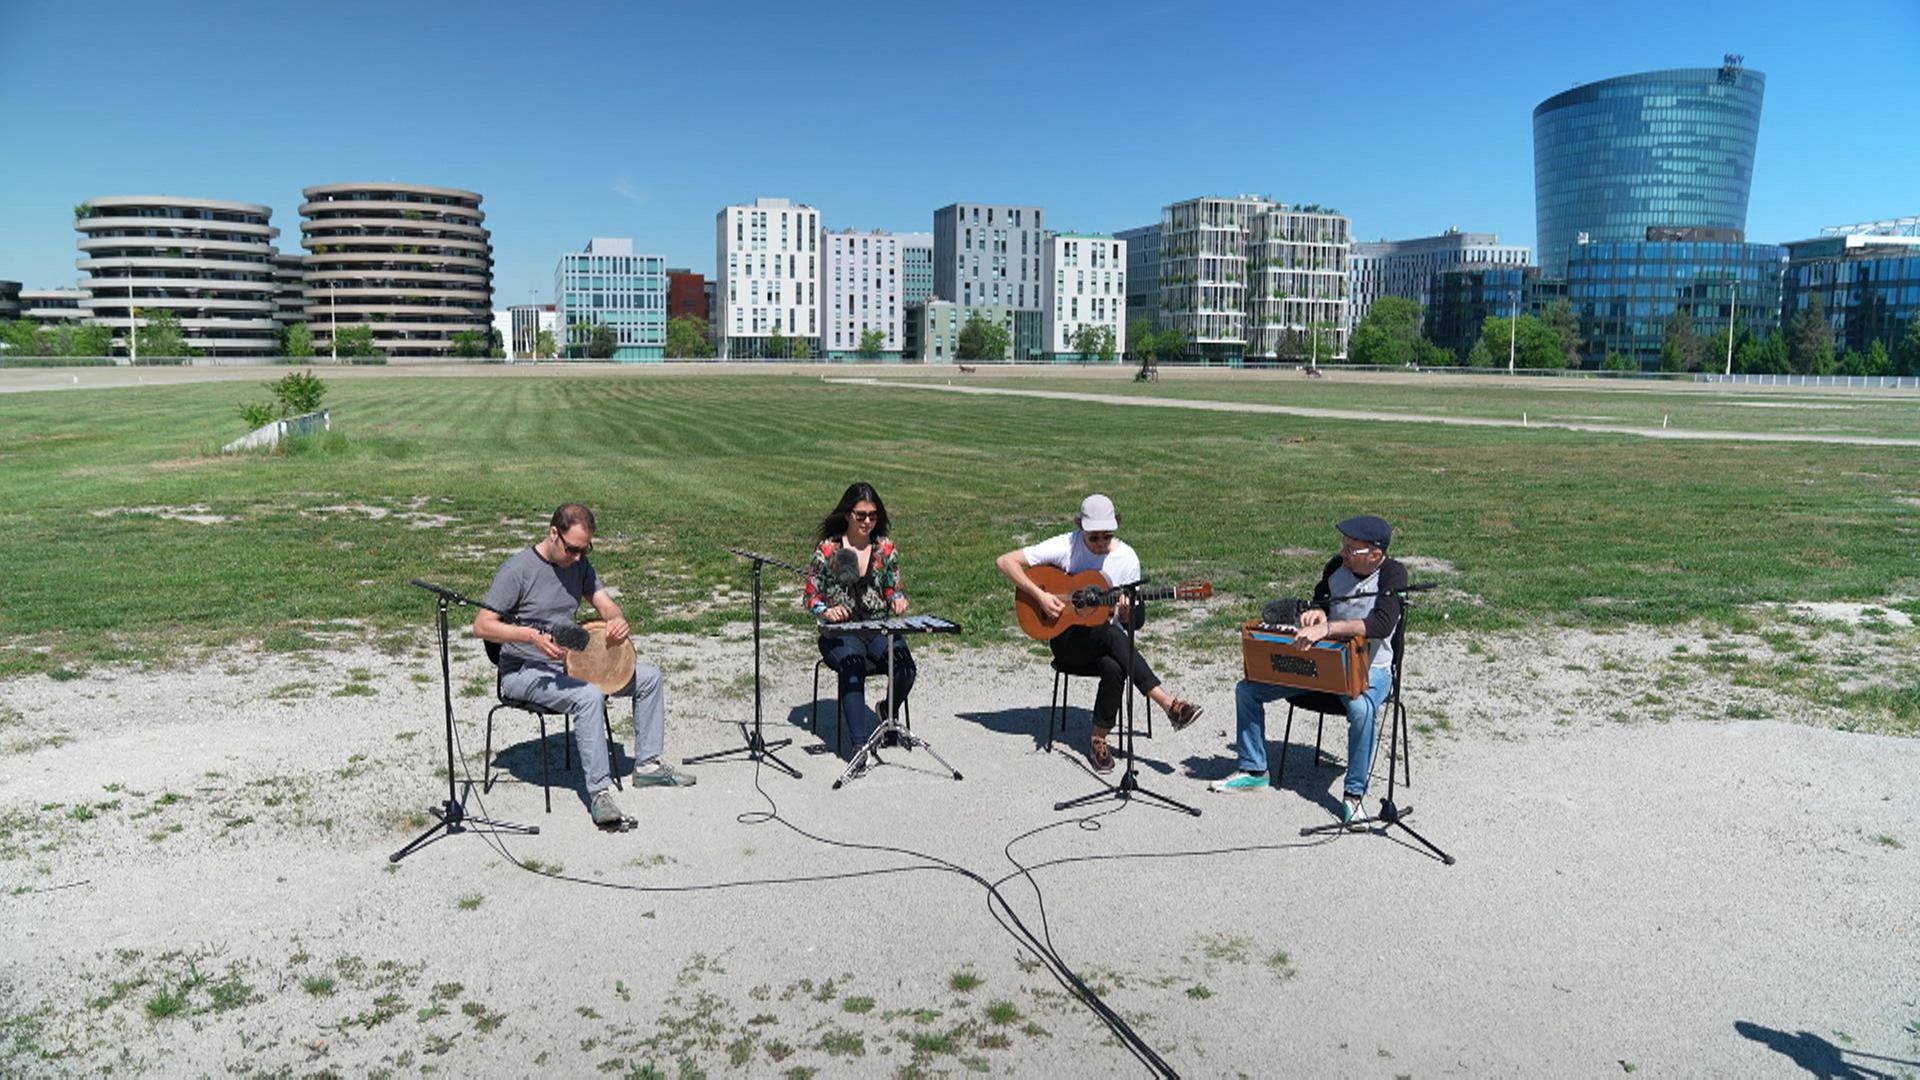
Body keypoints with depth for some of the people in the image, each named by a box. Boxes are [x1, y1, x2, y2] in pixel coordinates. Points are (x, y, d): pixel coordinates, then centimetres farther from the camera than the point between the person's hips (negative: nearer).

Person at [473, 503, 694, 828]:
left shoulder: (578, 564, 5)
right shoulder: (517, 569, -17)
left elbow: (605, 603, 5)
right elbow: (482, 625, -19)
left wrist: (618, 620, -20)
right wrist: (533, 637, -33)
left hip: (570, 661, 8)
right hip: (525, 671, -8)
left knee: (649, 676, 2)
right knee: (589, 695, -35)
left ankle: (647, 766, 11)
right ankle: (599, 793, -28)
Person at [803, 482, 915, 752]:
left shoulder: (886, 548, 9)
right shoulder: (827, 549, 1)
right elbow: (810, 595, 2)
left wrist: (898, 599, -8)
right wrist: (826, 611, -19)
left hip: (880, 629, 2)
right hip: (840, 632, -2)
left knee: (905, 667, -27)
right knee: (853, 665, -35)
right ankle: (860, 740, -36)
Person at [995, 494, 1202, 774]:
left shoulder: (1126, 558, -1)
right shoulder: (1065, 547, -9)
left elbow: (1130, 621, 6)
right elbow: (1005, 561, -12)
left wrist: (1126, 610, -20)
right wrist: (1040, 595, -22)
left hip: (1106, 640, 3)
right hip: (1067, 639, -3)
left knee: (1114, 669, -35)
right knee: (1110, 633, -36)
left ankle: (1098, 739, -17)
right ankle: (1169, 704, -39)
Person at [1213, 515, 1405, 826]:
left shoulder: (1392, 574, -17)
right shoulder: (1336, 566, 0)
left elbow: (1383, 624, -33)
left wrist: (1327, 628, -42)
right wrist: (1316, 611, -8)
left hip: (1369, 668, -6)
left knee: (1361, 710, -41)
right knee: (1247, 690, -4)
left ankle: (1354, 794, -22)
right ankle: (1253, 770, 12)